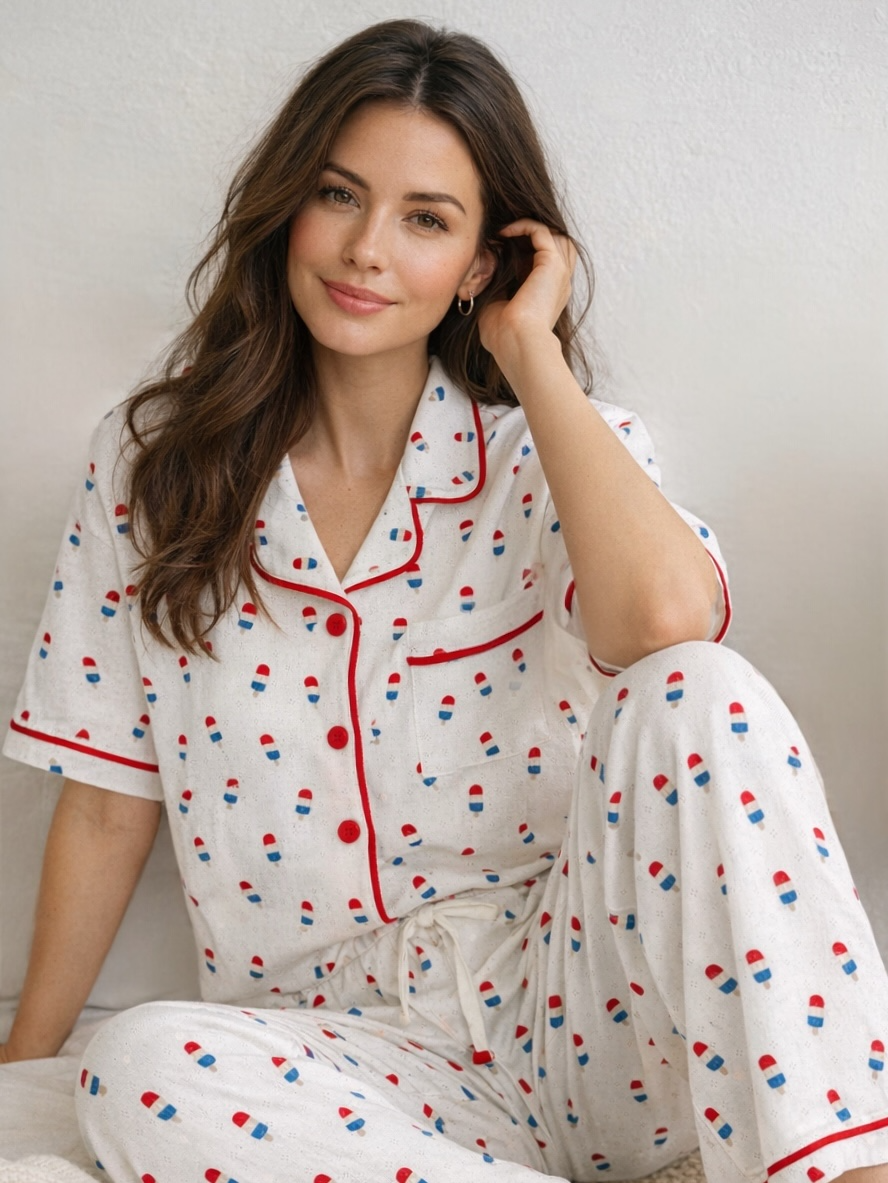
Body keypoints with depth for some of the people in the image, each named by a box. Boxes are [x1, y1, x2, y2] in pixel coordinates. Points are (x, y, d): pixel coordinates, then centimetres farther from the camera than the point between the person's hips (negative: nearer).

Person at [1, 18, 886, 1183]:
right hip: (336, 1046, 1)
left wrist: (531, 354, -13)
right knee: (142, 1071, -32)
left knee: (700, 693, -28)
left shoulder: (547, 454, -1)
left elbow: (667, 617, -27)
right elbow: (109, 805, 8)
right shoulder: (155, 463, 3)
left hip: (578, 1020, 0)